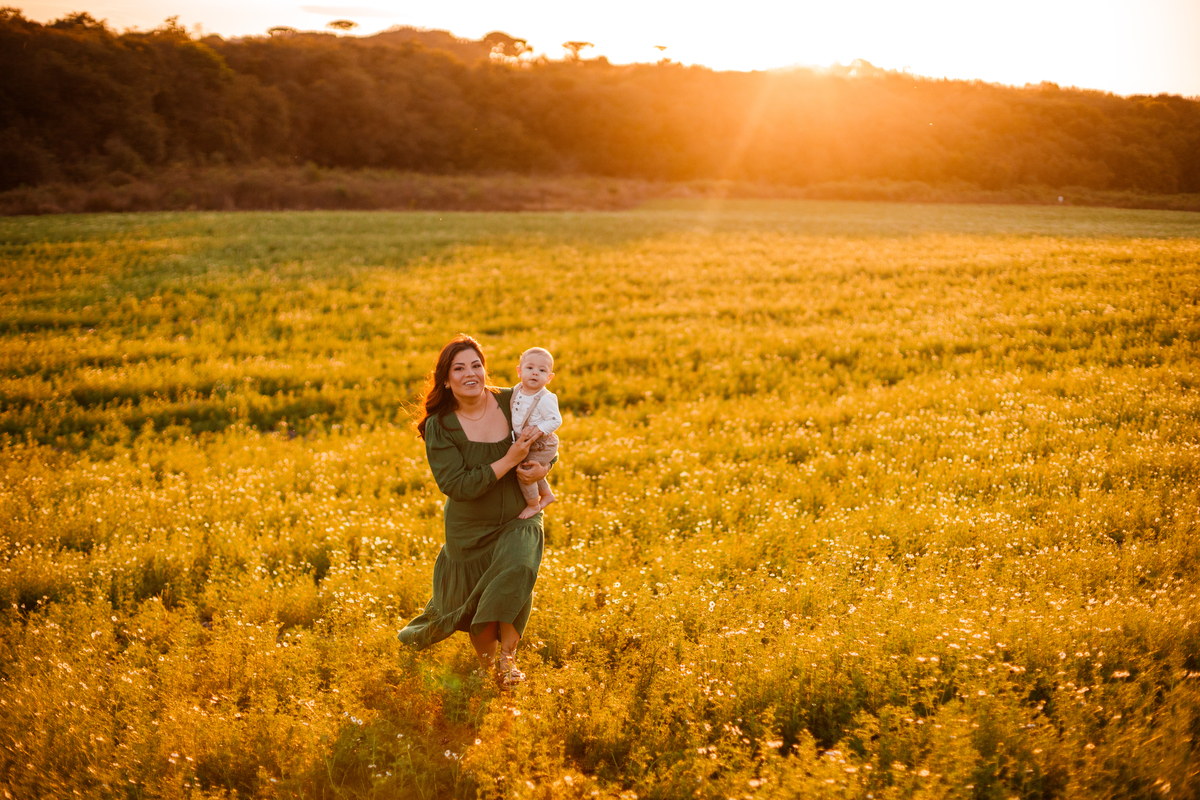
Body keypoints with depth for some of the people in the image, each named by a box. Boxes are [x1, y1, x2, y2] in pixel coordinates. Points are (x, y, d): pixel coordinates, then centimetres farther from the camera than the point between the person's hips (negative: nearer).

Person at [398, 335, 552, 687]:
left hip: (519, 520, 0)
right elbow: (458, 486, -23)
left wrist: (544, 468, -16)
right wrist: (509, 461, -28)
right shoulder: (439, 427, -14)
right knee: (475, 603, 9)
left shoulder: (511, 402, -9)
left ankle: (508, 656, -13)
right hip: (470, 529, 0)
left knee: (516, 570, -28)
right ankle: (487, 664, 40)